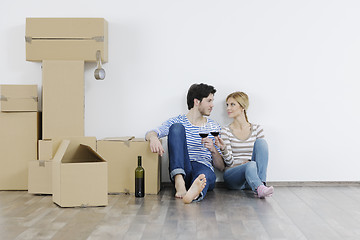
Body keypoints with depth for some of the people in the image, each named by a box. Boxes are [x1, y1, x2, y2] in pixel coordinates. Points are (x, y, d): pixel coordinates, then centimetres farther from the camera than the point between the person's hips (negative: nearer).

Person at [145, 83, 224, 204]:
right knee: (176, 127, -21)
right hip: (179, 171, -1)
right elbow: (150, 133, -5)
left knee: (207, 175, -38)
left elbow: (221, 166, 16)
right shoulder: (177, 121, 14)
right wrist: (153, 138, -31)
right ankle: (179, 182, -40)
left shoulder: (214, 127, 19)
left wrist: (213, 150, -6)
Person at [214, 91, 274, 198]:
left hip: (252, 174, 2)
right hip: (232, 176, -2)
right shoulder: (226, 131, 3)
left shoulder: (257, 129, 8)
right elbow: (229, 162, -5)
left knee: (261, 142, -19)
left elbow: (262, 153, 7)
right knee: (251, 165, -34)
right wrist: (223, 148, -25)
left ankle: (262, 183, -30)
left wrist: (249, 161, -13)